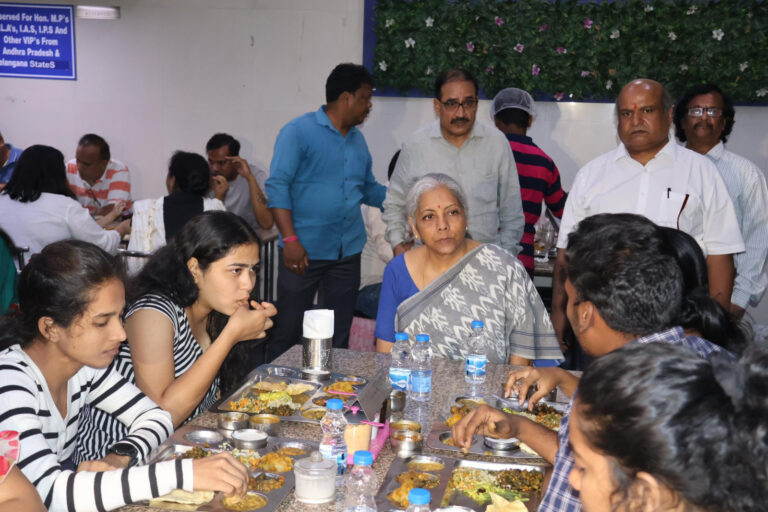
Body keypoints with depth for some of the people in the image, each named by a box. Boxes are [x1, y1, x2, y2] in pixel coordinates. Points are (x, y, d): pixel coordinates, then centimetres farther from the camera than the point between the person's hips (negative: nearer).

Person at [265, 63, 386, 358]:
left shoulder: (357, 139, 15)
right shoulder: (298, 132, -6)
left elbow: (369, 189, 24)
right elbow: (277, 186, -12)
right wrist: (290, 240, -21)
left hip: (348, 253, 6)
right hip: (304, 251, -6)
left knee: (338, 333, 11)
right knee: (288, 329, 1)